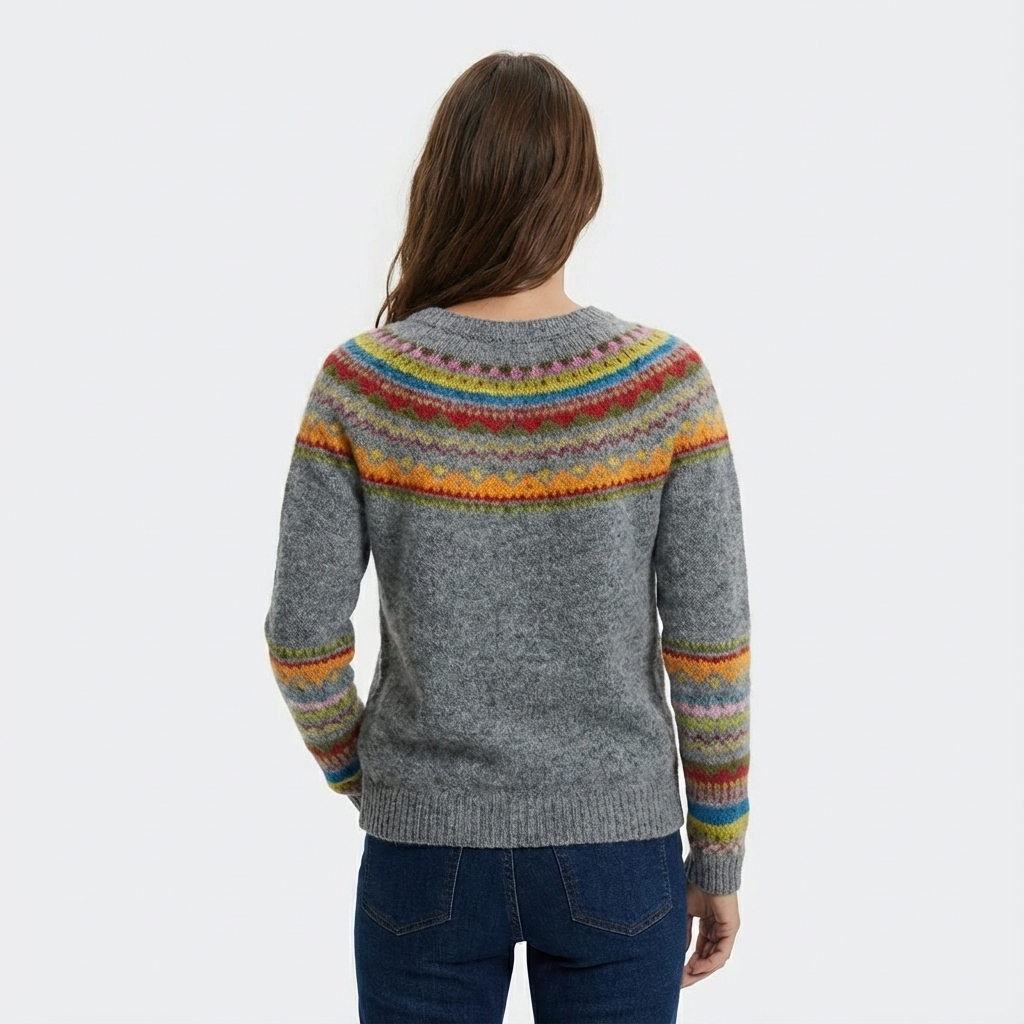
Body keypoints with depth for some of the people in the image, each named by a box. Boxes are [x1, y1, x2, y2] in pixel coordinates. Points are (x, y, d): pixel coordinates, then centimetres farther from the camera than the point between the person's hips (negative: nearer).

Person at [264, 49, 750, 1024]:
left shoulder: (358, 384, -13)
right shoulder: (665, 382, -14)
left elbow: (302, 639, -9)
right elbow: (711, 652, -11)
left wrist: (357, 774, 11)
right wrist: (720, 859, 2)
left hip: (427, 851, 0)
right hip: (617, 851, 0)